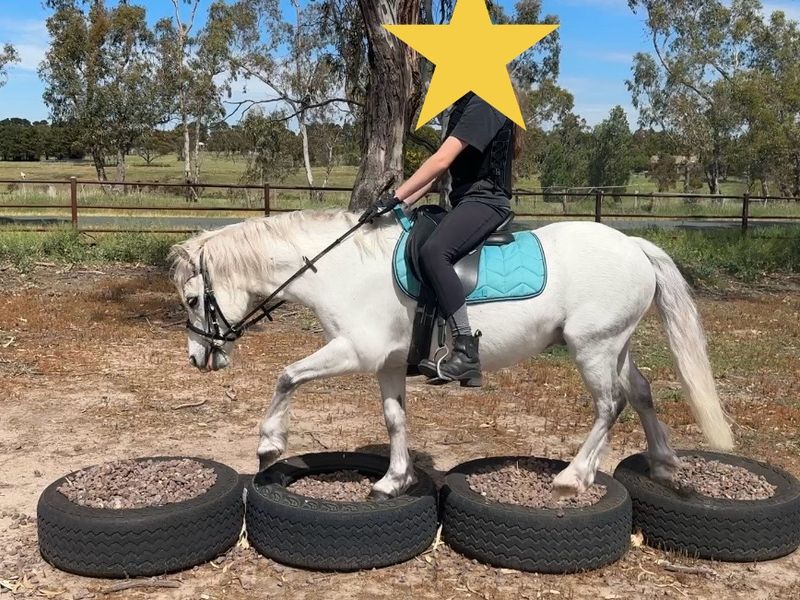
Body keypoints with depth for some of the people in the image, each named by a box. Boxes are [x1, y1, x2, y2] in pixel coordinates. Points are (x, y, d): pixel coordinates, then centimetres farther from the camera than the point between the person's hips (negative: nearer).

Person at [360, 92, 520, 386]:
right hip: (466, 200, 11)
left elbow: (441, 161, -21)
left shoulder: (483, 105, -11)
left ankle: (466, 351, -31)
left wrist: (395, 197, -23)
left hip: (485, 201, -11)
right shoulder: (464, 107, 20)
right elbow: (440, 165, 18)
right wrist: (403, 205, 10)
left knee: (433, 252, -33)